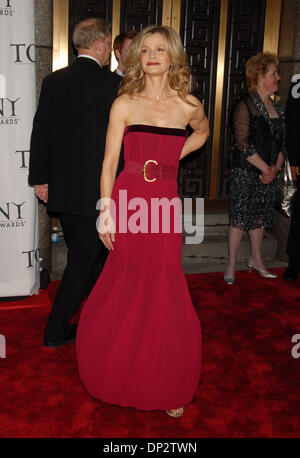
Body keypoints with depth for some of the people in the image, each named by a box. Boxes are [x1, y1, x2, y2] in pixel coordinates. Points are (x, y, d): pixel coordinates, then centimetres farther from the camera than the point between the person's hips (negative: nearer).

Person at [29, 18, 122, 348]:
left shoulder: (53, 81, 3)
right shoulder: (113, 83, -12)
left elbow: (40, 132, 3)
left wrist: (40, 179, 10)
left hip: (61, 188, 6)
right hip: (96, 189, -5)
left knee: (84, 252, 20)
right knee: (82, 259, 5)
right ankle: (56, 331, 12)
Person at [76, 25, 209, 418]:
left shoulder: (188, 105, 4)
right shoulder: (125, 103, 1)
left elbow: (202, 132, 27)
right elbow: (109, 162, -1)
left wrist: (173, 157, 11)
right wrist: (105, 212, -7)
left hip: (165, 204, 1)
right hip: (127, 200, 0)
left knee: (165, 297, 2)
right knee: (124, 292, 8)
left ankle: (166, 388, 20)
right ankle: (124, 380, 29)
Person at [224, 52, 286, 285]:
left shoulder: (277, 108, 12)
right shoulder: (245, 106, -10)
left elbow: (282, 143, 12)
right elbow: (243, 143, -16)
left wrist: (275, 168, -3)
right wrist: (265, 168, -14)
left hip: (269, 172, 7)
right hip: (245, 171, -6)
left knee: (260, 215, 13)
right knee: (240, 216, -3)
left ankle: (256, 259, 27)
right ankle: (231, 265, 7)